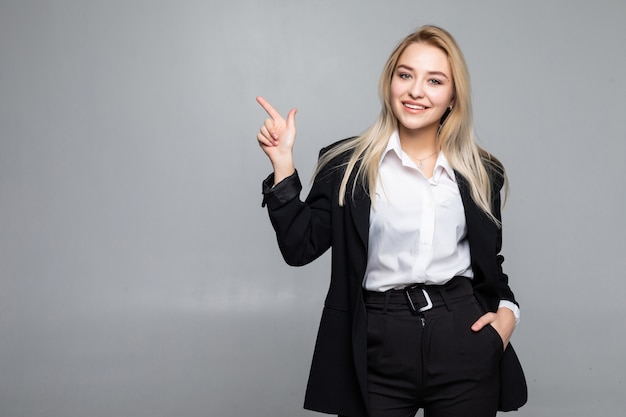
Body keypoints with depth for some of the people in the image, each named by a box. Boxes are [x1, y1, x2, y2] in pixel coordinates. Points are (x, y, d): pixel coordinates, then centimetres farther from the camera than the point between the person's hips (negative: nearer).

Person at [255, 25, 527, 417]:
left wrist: (507, 311, 0)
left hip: (465, 342, 2)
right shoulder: (346, 164, 1)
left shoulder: (481, 172, 8)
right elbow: (301, 247, -4)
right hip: (378, 348, -2)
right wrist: (283, 163, -10)